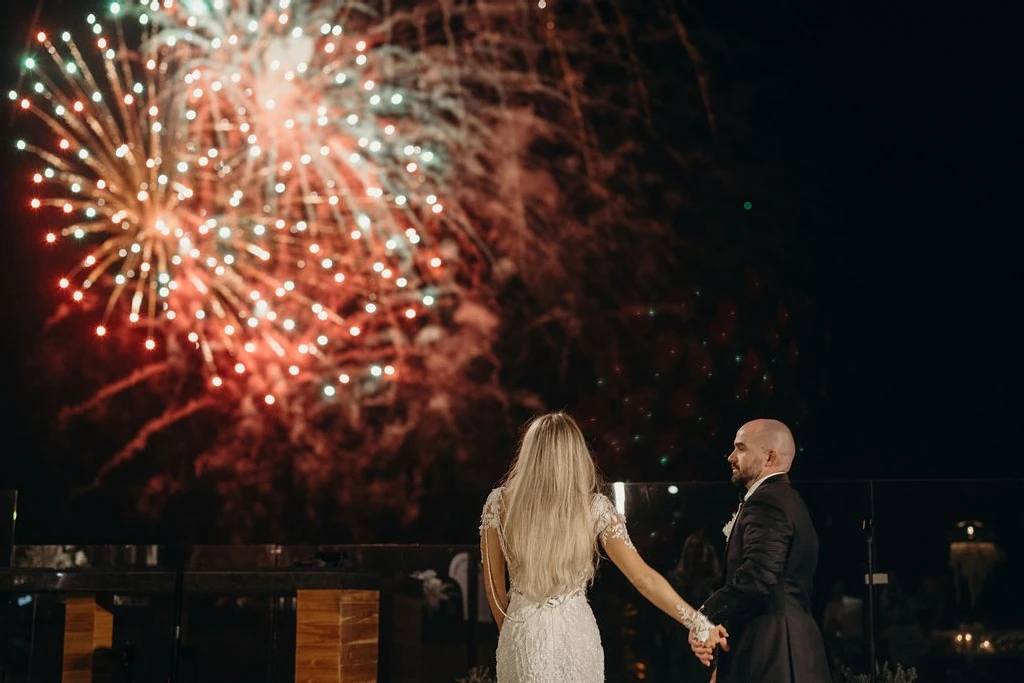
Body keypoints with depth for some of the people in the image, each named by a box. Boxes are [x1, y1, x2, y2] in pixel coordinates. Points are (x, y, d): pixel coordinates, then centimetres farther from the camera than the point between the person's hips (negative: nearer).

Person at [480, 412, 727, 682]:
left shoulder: (500, 502, -6)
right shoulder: (594, 507, -8)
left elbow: (494, 586, 2)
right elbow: (643, 577, -9)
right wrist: (699, 624, -2)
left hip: (522, 632, 0)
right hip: (575, 633, 0)